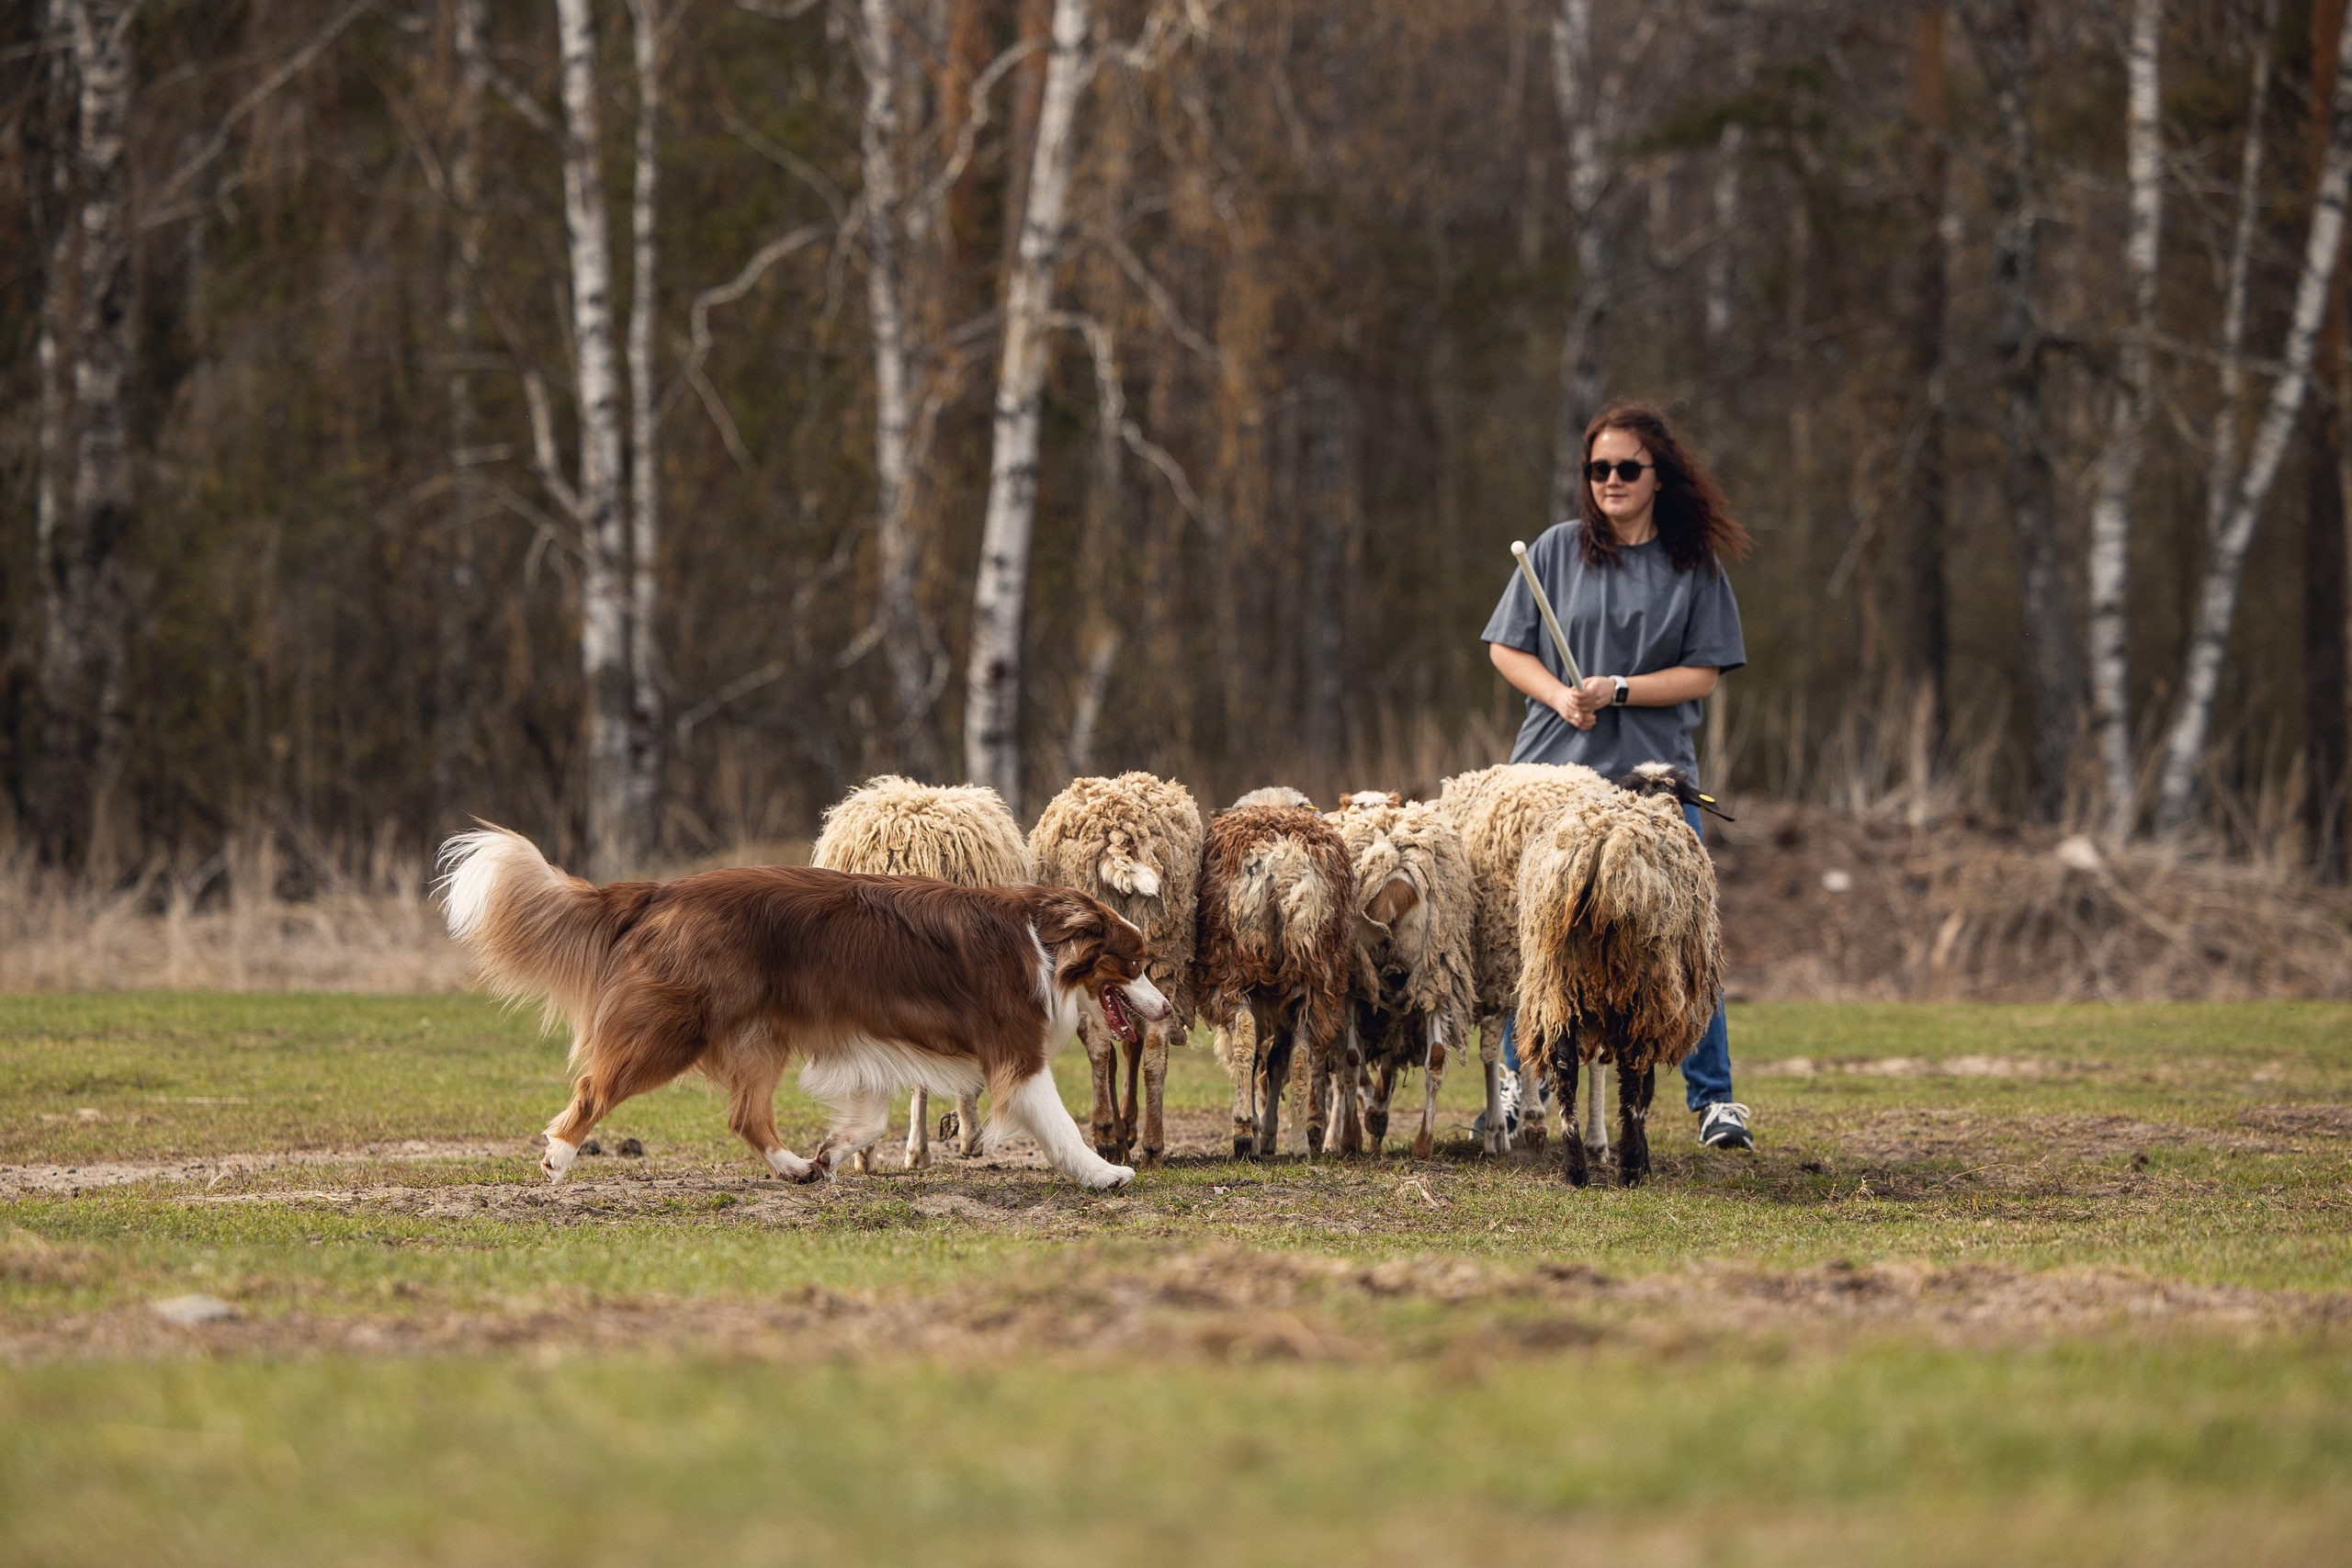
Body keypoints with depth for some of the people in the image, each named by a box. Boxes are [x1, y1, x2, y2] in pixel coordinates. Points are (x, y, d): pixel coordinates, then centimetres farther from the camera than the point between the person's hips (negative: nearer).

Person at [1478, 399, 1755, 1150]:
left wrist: (1617, 690, -13)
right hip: (1554, 767, 1)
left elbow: (1703, 674, -1)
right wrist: (1558, 695, -11)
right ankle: (1514, 1080, 21)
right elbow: (1507, 648, 7)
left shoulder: (1695, 566, 3)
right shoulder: (1557, 549, 5)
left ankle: (1714, 1099, 4)